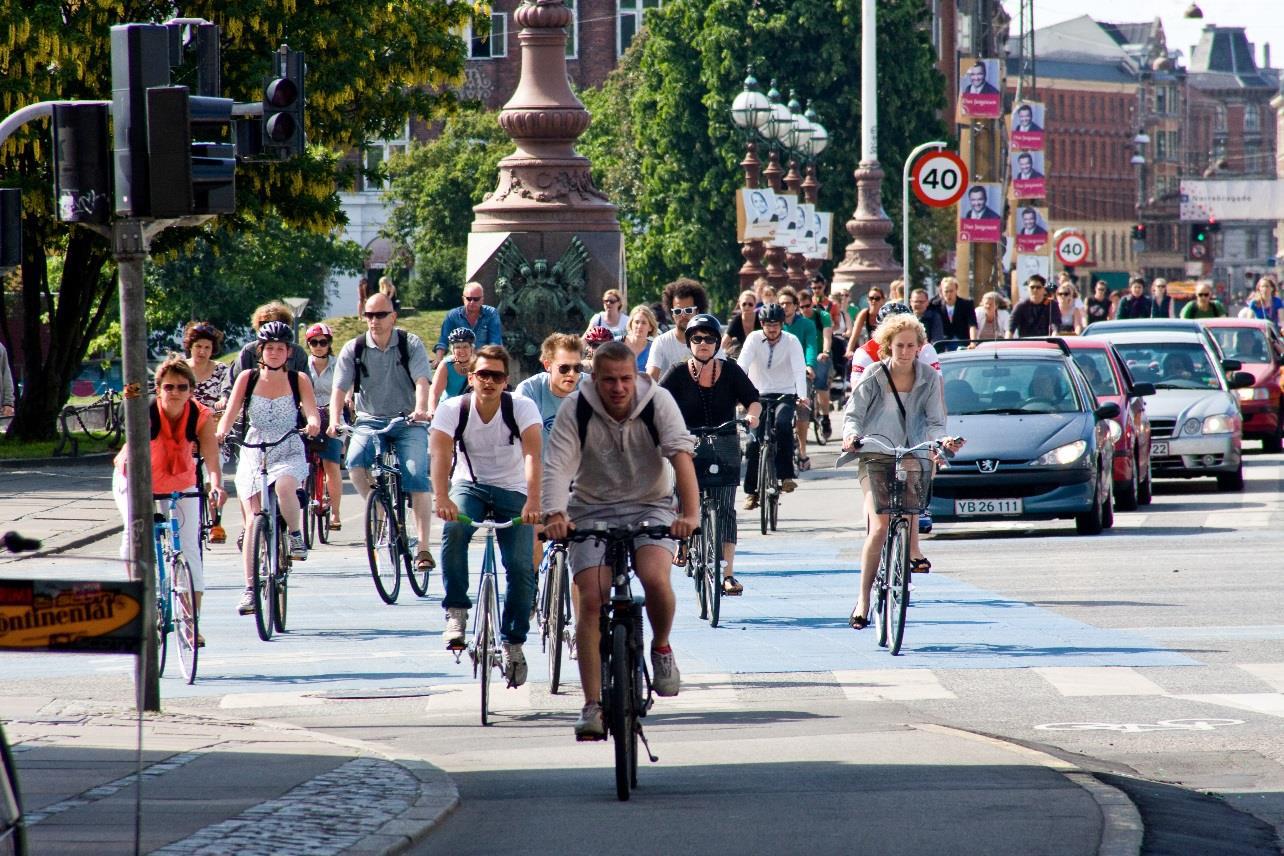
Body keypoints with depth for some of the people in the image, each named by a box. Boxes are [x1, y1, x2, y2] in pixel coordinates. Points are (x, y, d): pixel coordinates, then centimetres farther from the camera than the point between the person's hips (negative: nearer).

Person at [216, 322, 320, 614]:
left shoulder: (299, 380, 3)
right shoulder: (247, 379, 4)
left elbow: (312, 412, -7)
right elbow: (231, 412, -5)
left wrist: (313, 423, -31)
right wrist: (220, 432, -26)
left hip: (289, 453, -1)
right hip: (253, 454, 1)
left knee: (284, 486, -35)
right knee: (253, 521, -9)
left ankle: (296, 536, -8)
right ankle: (250, 588, -4)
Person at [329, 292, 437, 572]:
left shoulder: (411, 344, -3)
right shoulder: (353, 349, 0)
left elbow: (421, 381, -15)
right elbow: (339, 388, -6)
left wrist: (421, 409, -35)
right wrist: (334, 420, -24)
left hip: (407, 422, -1)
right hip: (370, 421, 2)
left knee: (416, 476, -19)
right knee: (355, 462, -28)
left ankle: (423, 547, -16)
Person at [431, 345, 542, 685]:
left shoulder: (522, 407, -17)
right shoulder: (453, 409, -15)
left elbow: (532, 454, -31)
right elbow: (440, 453, -29)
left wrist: (532, 501, -47)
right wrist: (442, 499, -47)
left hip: (512, 490, 0)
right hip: (469, 485, 0)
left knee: (521, 567, -14)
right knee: (454, 527, -33)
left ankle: (513, 642, 6)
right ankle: (456, 612, -22)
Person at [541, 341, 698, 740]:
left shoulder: (657, 401, -13)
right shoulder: (576, 409, -13)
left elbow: (681, 453, -24)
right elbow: (557, 465, -21)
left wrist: (690, 513, -38)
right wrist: (554, 515, -39)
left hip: (650, 507, -1)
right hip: (592, 510, 1)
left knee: (655, 578, -28)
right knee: (590, 601, -13)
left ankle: (661, 648, 4)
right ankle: (592, 706, -8)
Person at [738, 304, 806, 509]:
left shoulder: (792, 341, -7)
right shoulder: (754, 339, -6)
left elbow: (799, 369, -19)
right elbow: (742, 366, -18)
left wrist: (802, 395, -35)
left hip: (785, 394, -1)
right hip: (759, 395, 1)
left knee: (783, 423, -31)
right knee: (754, 441, -8)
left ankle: (786, 475, -24)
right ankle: (751, 491, 5)